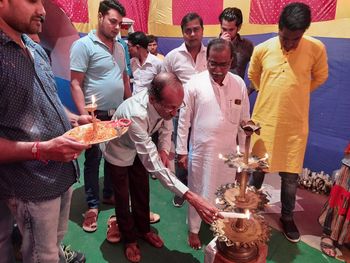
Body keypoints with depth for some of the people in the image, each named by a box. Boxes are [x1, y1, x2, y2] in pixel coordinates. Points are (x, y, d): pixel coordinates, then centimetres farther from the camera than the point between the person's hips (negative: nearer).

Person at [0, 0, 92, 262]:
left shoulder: (36, 49, 7)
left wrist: (76, 119, 4)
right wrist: (41, 150, -29)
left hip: (64, 171, 7)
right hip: (32, 185, -7)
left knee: (56, 240, 28)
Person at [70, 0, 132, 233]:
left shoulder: (119, 47, 12)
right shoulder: (83, 45, -9)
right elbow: (75, 84, -14)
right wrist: (85, 116, -20)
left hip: (119, 114, 7)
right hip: (97, 115, -6)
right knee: (93, 160, 5)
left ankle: (109, 194, 36)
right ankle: (93, 206, 21)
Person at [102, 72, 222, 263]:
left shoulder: (165, 103, -26)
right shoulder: (135, 114, -46)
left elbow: (166, 126, -2)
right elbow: (153, 165, -48)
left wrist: (164, 150, -19)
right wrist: (191, 197, -52)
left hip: (138, 151, 5)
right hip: (118, 154, -5)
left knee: (142, 192, 18)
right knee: (123, 199, 11)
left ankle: (144, 230, 43)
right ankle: (129, 240, 37)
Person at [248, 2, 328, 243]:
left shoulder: (316, 49, -8)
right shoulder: (262, 49, -5)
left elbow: (320, 77, 11)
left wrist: (294, 94, 11)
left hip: (294, 125, 0)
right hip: (263, 121, 1)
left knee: (290, 176, 10)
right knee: (257, 170, 14)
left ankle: (287, 216, 35)